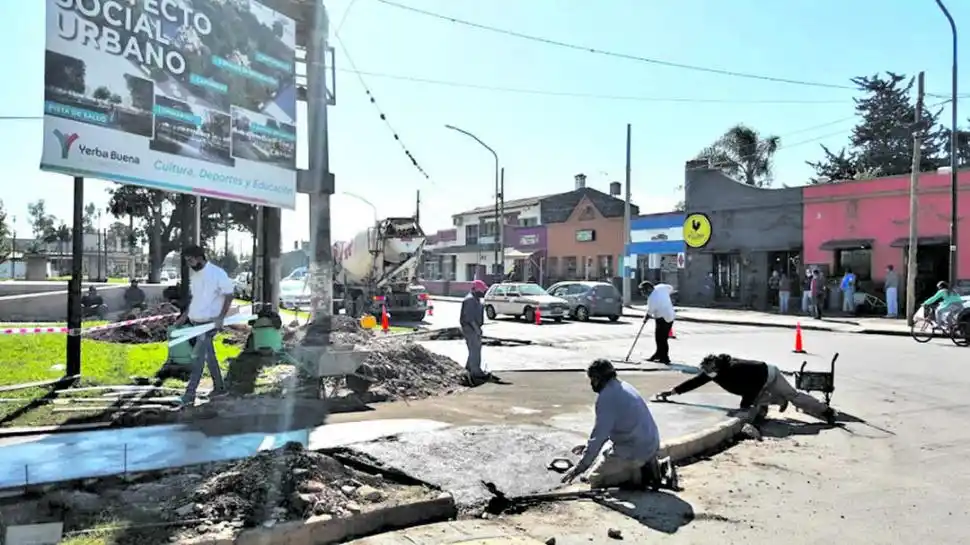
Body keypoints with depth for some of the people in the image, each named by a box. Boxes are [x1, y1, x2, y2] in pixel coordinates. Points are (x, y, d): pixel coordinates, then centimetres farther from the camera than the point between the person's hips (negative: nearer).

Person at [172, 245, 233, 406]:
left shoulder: (217, 273, -14)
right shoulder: (193, 274, 9)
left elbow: (229, 295, -11)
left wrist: (221, 318, -17)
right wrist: (184, 315, 13)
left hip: (209, 322, -7)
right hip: (196, 321, 7)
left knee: (197, 356, -10)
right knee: (209, 355, 13)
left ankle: (190, 393, -6)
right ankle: (219, 388, 23)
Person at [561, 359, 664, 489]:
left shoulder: (606, 397, -18)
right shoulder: (623, 387, 12)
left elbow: (599, 435, -19)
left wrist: (580, 467, -13)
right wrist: (588, 447, 23)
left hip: (634, 451, -9)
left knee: (594, 479, 2)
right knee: (602, 457, 27)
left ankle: (639, 475, -7)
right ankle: (644, 466, 10)